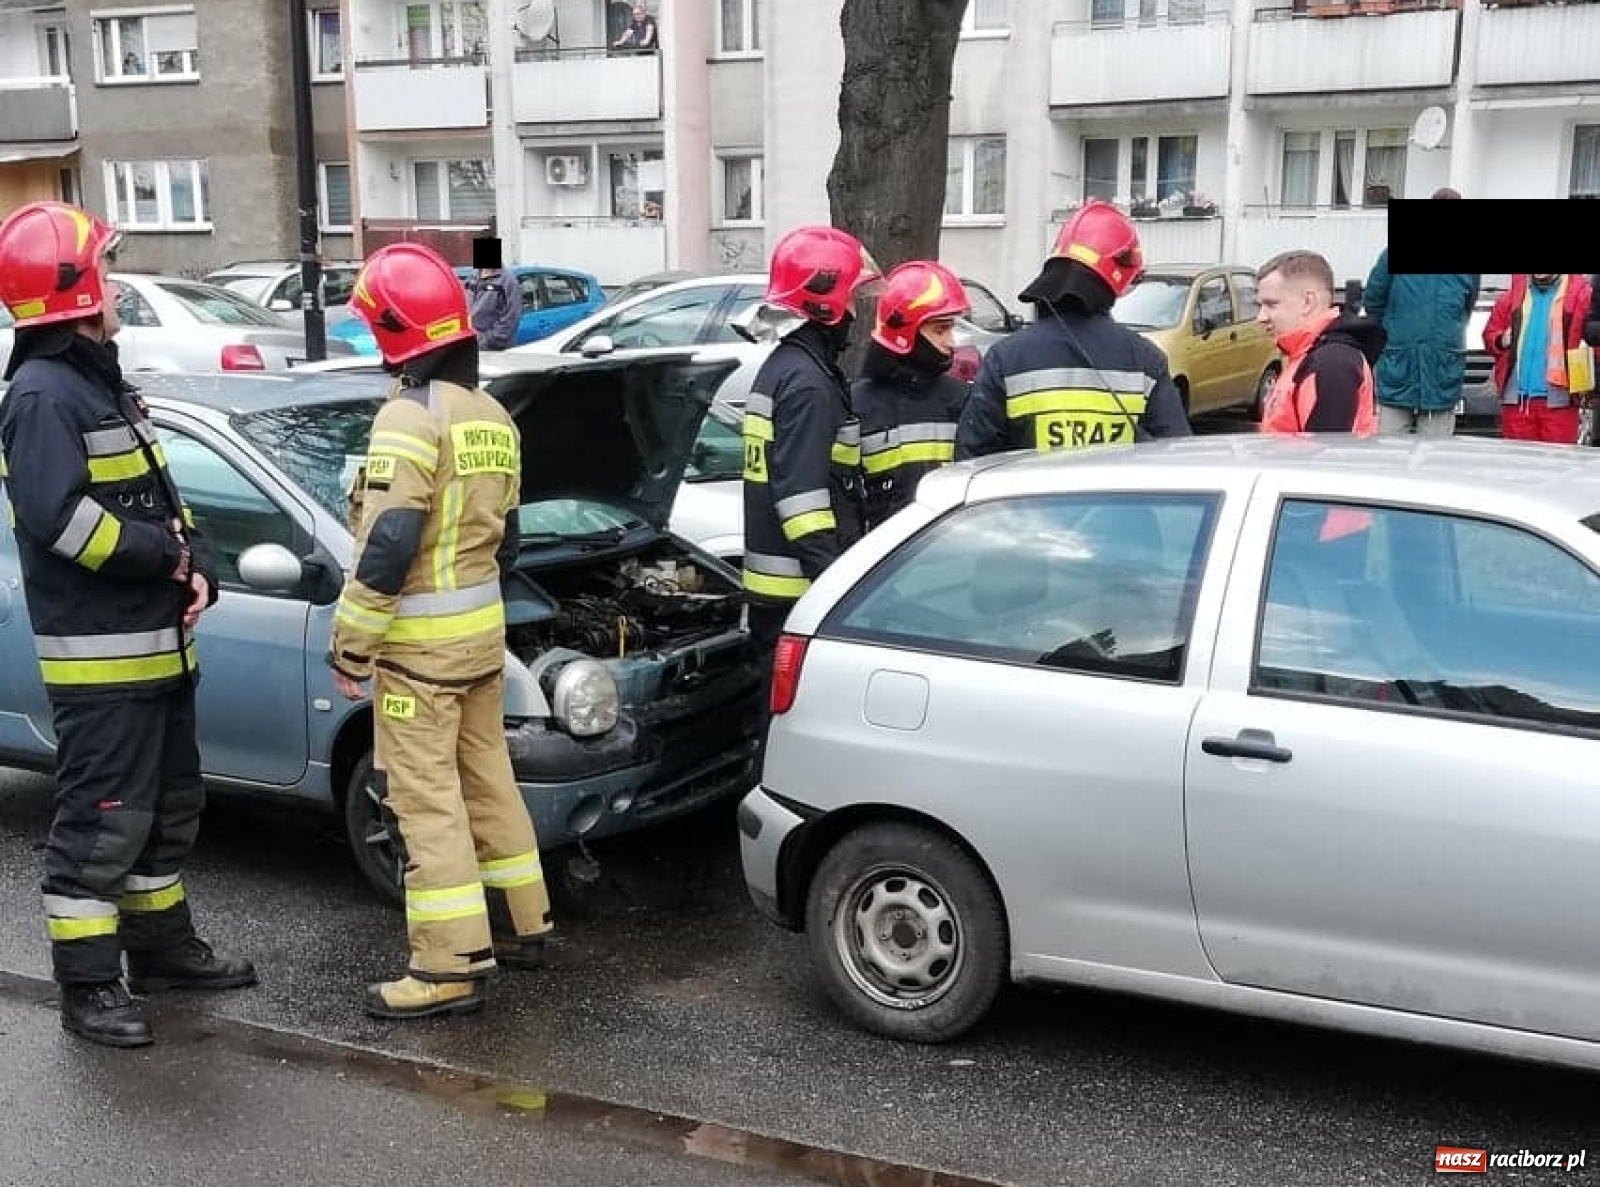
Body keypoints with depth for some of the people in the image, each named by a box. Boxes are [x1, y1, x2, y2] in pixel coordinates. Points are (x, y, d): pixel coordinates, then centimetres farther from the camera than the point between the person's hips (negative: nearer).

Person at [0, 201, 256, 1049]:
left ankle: (162, 949, 32)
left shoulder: (103, 383, 17)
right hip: (99, 658, -10)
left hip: (158, 646, 10)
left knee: (168, 809, 19)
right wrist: (163, 555, -16)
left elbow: (161, 497, 17)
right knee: (101, 823, -3)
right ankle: (87, 987, 7)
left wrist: (197, 565, -1)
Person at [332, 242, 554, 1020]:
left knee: (427, 798, -3)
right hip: (482, 628, 9)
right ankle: (522, 923, 27)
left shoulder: (410, 417, -18)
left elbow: (385, 548, -21)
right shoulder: (491, 416, 10)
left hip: (420, 639, -9)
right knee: (485, 778, 18)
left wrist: (350, 647, -14)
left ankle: (452, 966, 0)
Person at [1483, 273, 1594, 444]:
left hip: (1557, 397, -3)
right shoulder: (1512, 295, 14)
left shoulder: (1579, 292, 1)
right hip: (1516, 397, 4)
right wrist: (1501, 340, -3)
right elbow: (1490, 333, 20)